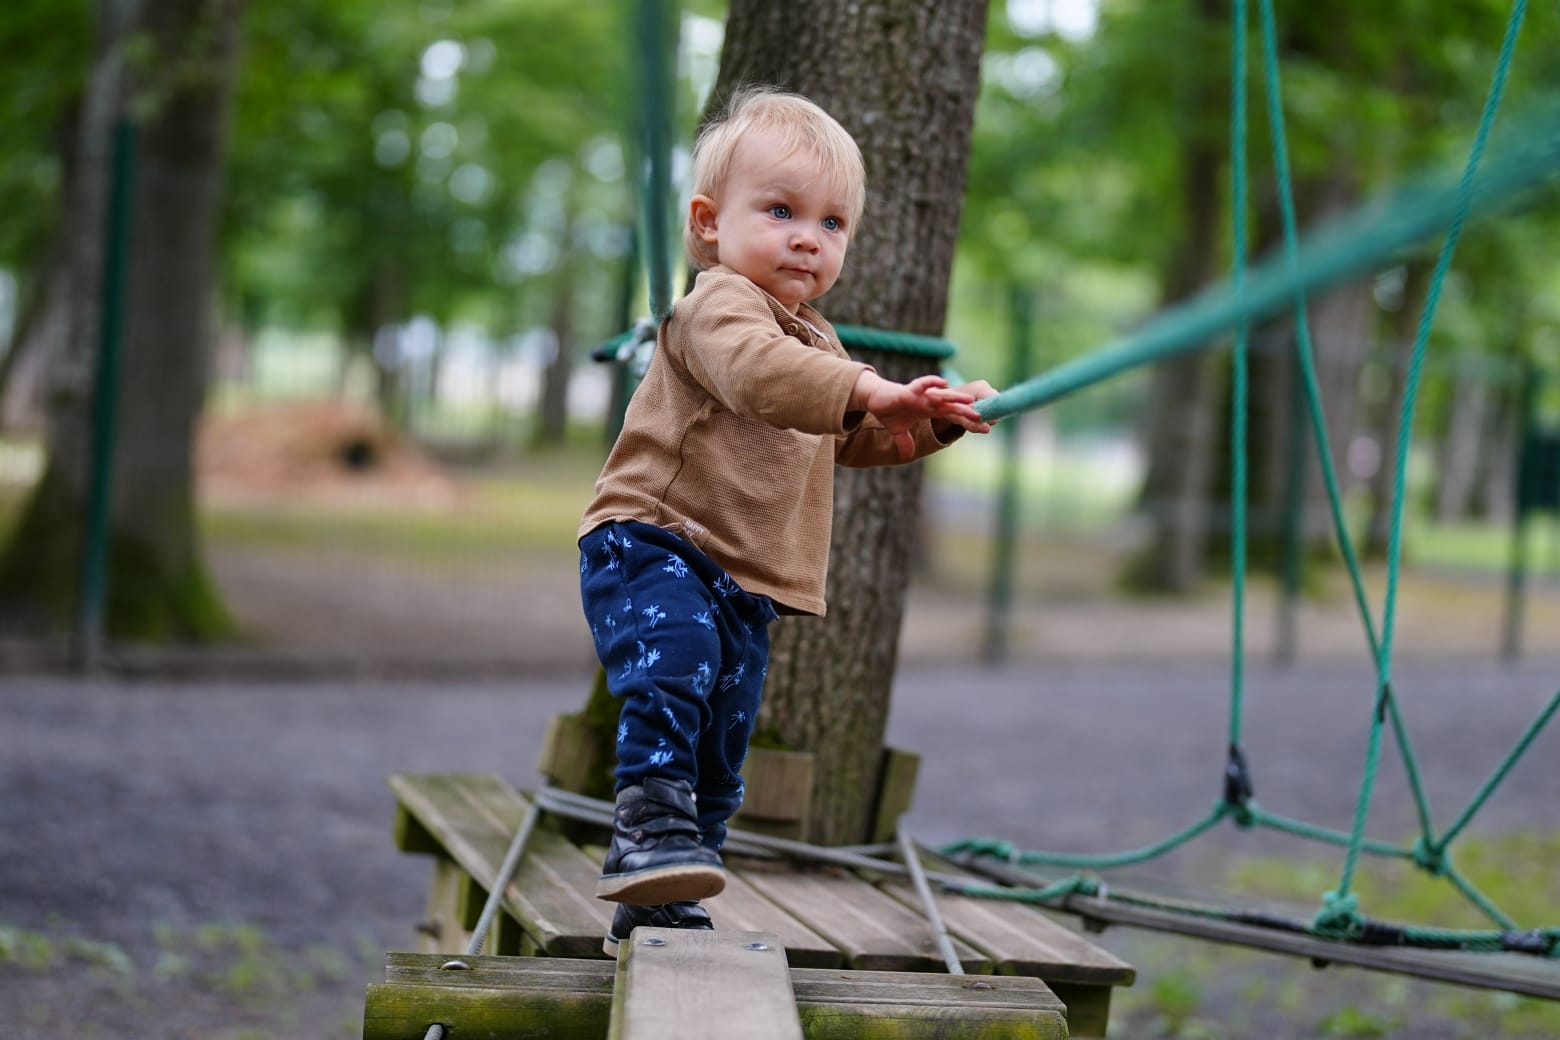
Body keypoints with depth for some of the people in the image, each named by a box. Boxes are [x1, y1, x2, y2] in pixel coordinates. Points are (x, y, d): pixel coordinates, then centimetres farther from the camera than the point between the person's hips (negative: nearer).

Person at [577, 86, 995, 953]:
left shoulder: (816, 341, 21)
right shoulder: (717, 304, -10)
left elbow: (856, 440, 32)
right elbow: (755, 370, -32)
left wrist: (937, 419, 16)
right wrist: (866, 390, -41)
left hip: (745, 584, 9)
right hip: (652, 542, -9)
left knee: (721, 751, 11)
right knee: (676, 656, -38)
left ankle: (654, 910, 22)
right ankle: (650, 820, -38)